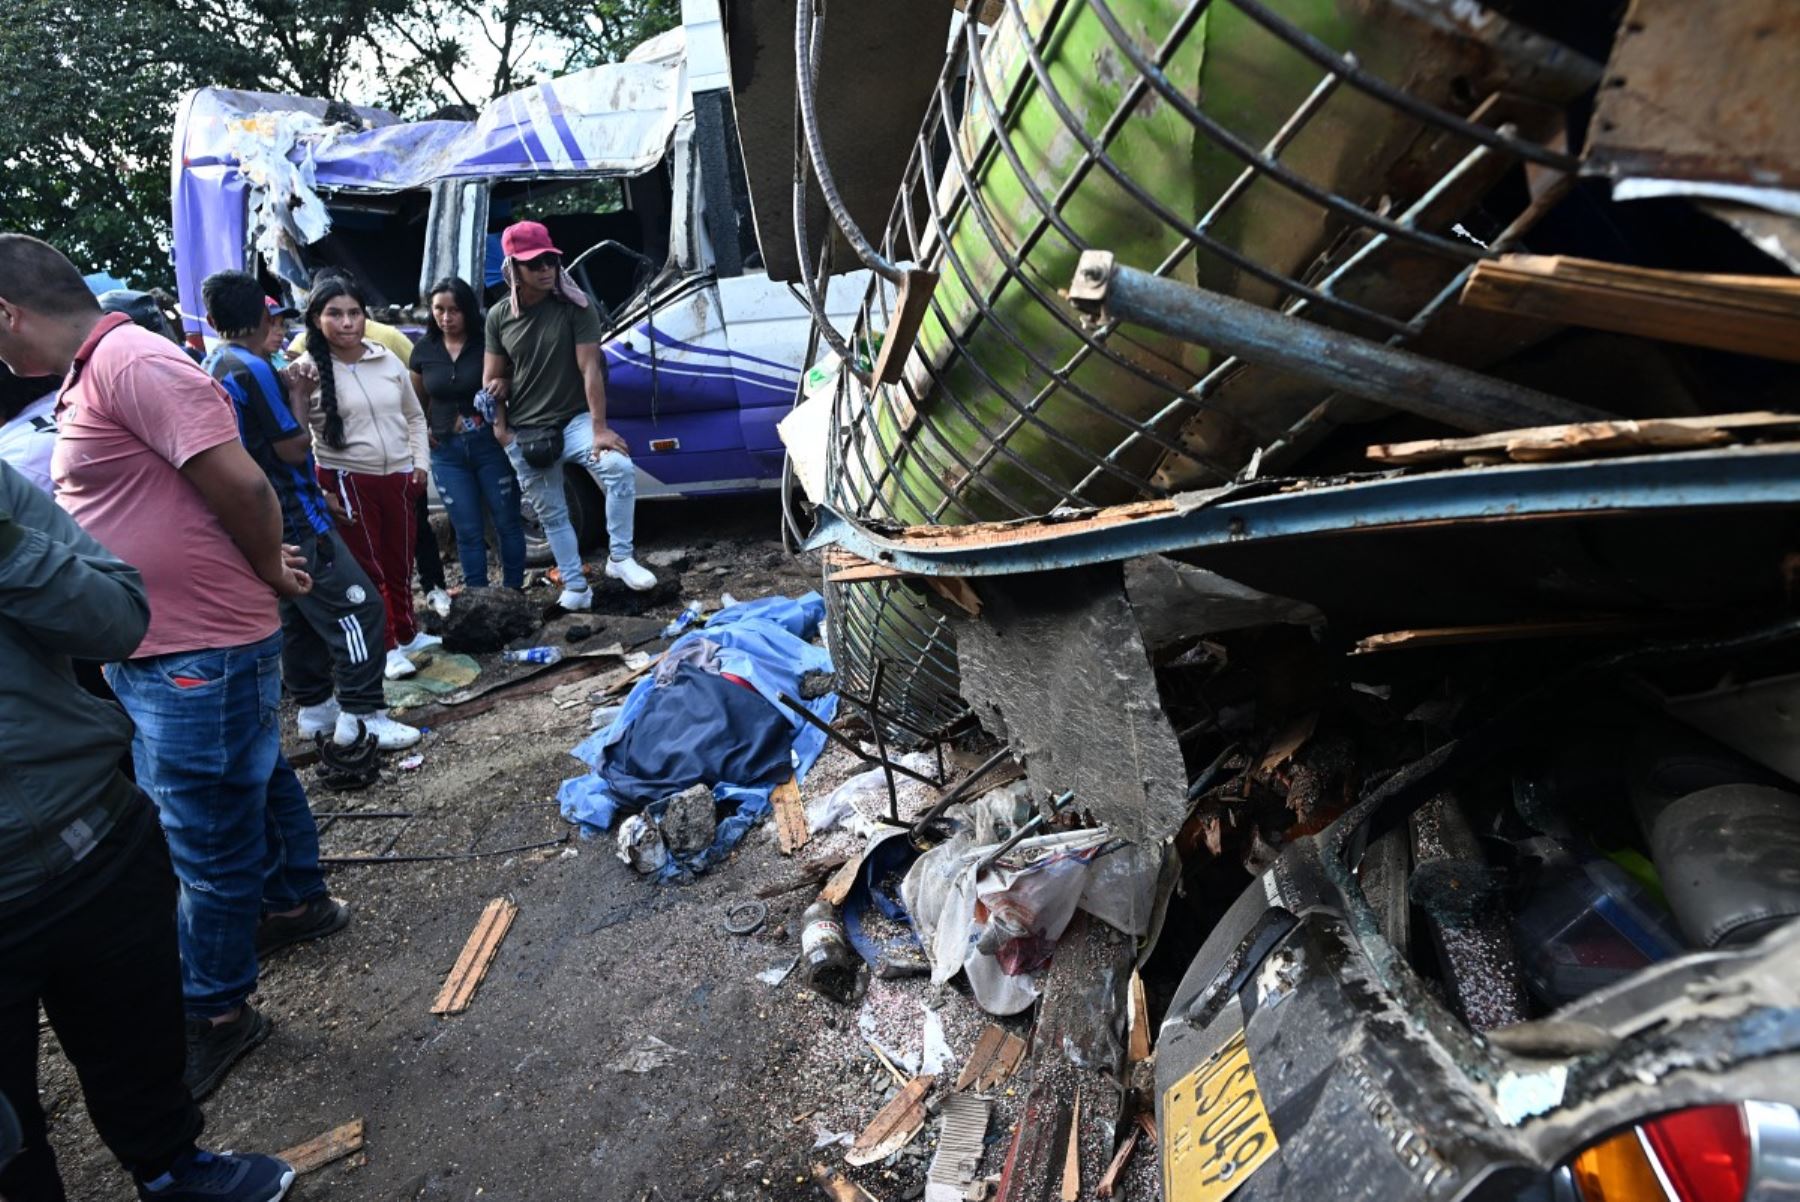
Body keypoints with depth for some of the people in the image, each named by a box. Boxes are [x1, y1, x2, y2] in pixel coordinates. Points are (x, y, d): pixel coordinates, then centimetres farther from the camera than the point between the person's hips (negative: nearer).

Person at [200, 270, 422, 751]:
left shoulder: (214, 366, 11)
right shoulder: (253, 368, -18)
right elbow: (295, 449, -18)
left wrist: (290, 389, 6)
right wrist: (297, 394, -6)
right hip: (294, 518, -10)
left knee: (300, 614, 17)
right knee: (358, 607, -8)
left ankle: (315, 707, 26)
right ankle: (363, 717, -7)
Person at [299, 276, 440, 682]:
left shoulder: (388, 359, 6)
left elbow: (414, 416, 16)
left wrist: (419, 462, 6)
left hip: (398, 477, 4)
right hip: (346, 480, -4)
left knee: (401, 561, 14)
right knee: (368, 565, 3)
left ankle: (407, 634, 32)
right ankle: (387, 648, 13)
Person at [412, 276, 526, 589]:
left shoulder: (488, 343, -6)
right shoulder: (424, 350, 5)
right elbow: (417, 399, 19)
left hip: (490, 444, -3)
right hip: (446, 451, 3)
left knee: (507, 522, 5)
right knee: (468, 530, 8)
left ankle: (514, 591, 18)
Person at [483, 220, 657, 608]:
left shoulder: (574, 306, -5)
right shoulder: (499, 316, 4)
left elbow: (590, 367, -12)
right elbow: (492, 377, 10)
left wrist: (599, 428, -20)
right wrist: (499, 424, -4)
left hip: (574, 420, -3)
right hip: (523, 433, 3)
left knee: (620, 466, -29)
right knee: (551, 514, 7)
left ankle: (620, 558, -16)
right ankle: (575, 587, 19)